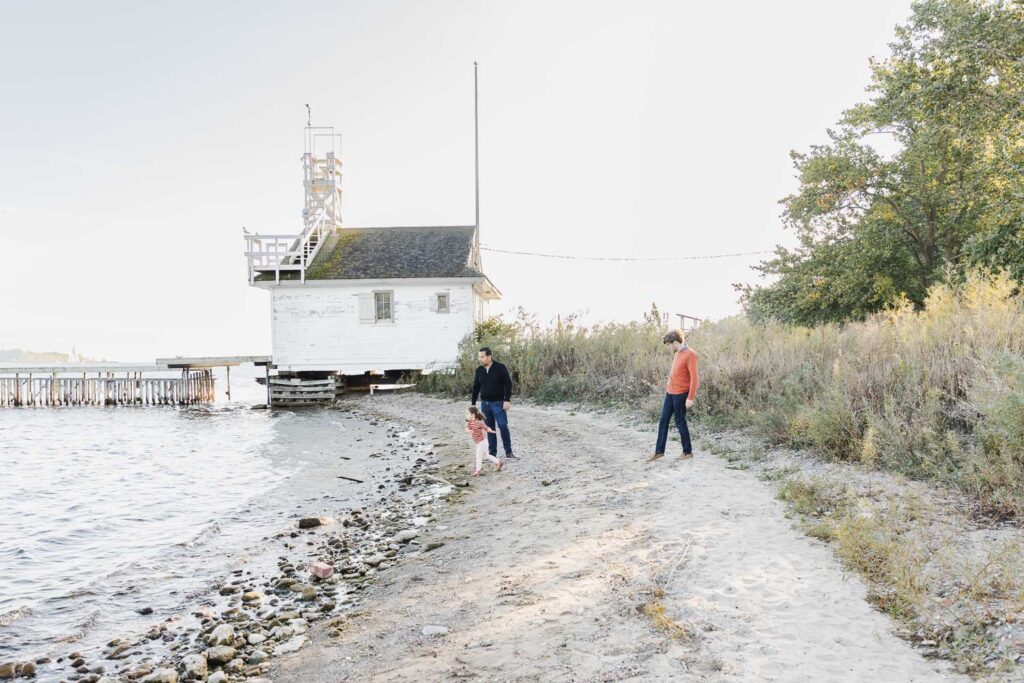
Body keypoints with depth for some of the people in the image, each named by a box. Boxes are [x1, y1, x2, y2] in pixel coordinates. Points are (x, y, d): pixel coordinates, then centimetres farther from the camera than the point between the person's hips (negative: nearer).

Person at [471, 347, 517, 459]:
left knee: (503, 427, -10)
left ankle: (509, 452, -2)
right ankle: (492, 453, 12)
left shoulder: (500, 367, -8)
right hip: (485, 404, 5)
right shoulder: (479, 370, 6)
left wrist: (507, 400, -15)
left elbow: (508, 384, -8)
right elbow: (475, 388, 12)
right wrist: (473, 404, 10)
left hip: (498, 403, -5)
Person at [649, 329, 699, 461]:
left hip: (680, 395, -8)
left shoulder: (690, 354, -17)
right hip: (670, 393, 8)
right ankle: (659, 451, 17)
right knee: (663, 421, 9)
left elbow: (694, 378, -19)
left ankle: (688, 452, 16)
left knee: (680, 423, 1)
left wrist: (690, 398, -21)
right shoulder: (678, 353, 10)